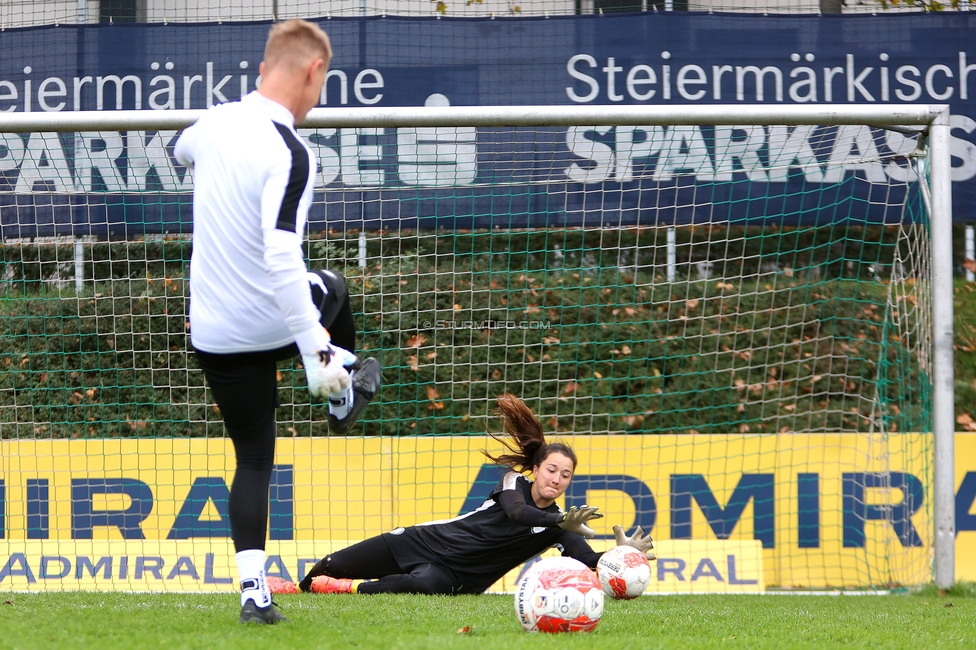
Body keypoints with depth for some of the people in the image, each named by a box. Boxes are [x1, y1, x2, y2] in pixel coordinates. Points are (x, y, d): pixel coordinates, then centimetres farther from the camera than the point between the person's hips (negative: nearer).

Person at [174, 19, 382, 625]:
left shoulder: (214, 124, -2)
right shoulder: (290, 153, -24)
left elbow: (184, 149, 25)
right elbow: (281, 257, -33)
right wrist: (315, 348, -33)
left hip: (214, 335, 5)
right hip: (273, 323, -5)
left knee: (253, 457, 14)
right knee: (332, 289, 31)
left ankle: (253, 588, 3)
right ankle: (344, 390, 57)